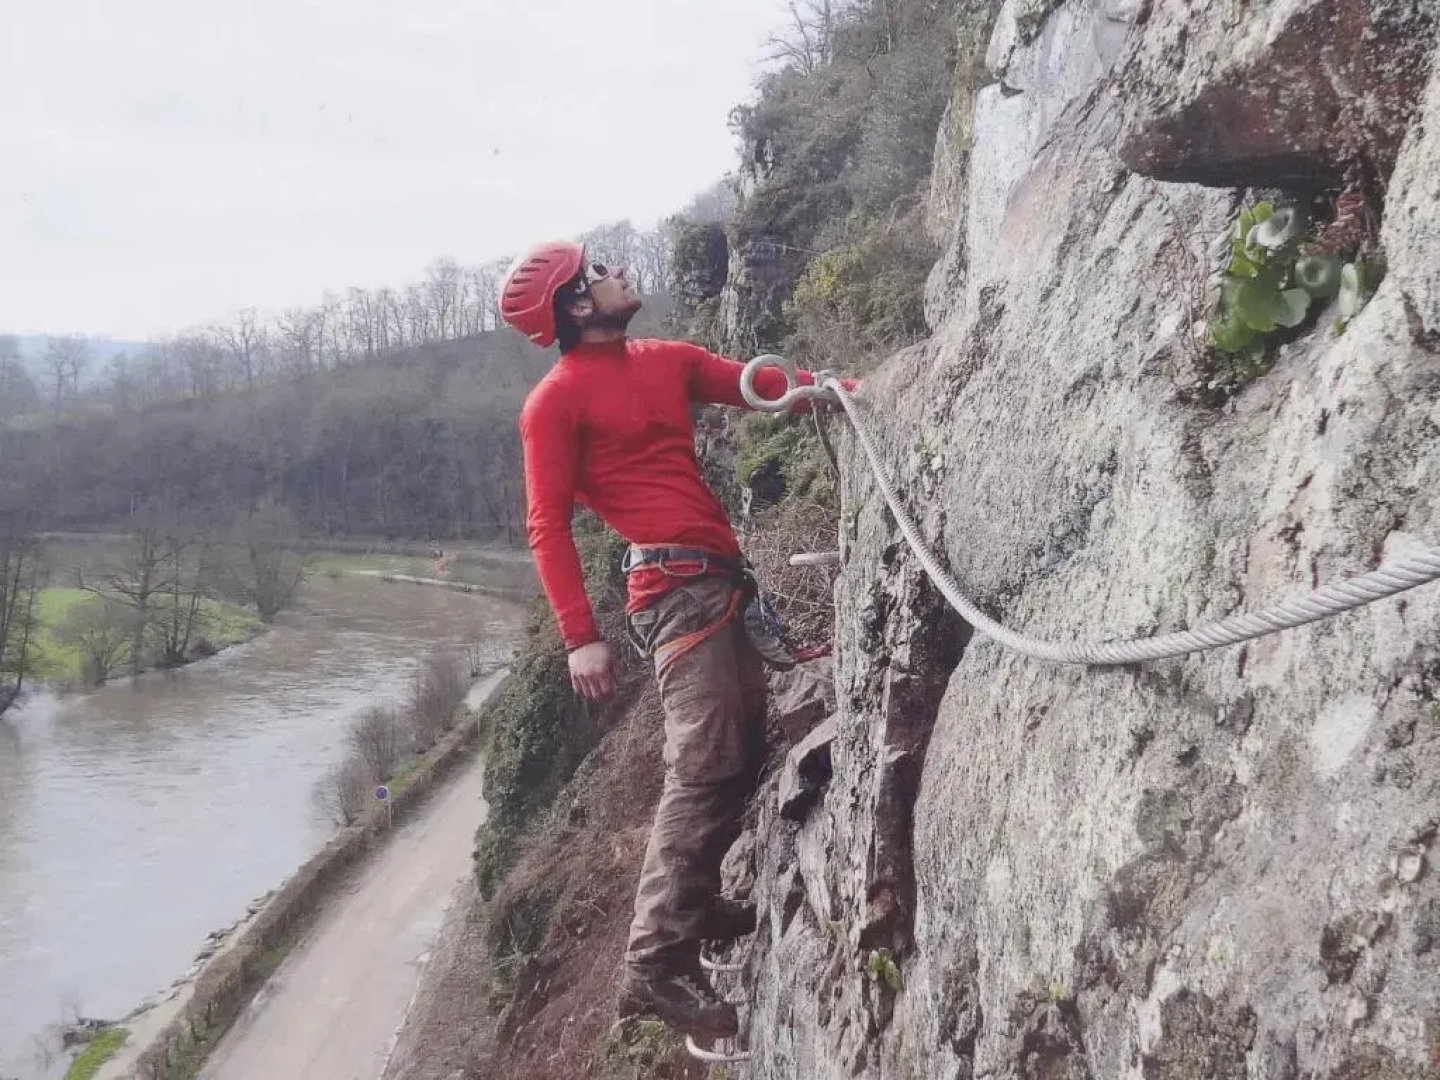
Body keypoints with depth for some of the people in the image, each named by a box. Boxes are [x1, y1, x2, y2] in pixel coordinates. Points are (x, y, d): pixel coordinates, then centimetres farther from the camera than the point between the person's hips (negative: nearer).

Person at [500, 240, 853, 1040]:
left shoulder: (668, 361, 18)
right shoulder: (557, 403, -5)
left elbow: (759, 385, 13)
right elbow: (549, 525, -9)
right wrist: (581, 636, -17)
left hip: (719, 576, 9)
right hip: (677, 585, -9)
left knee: (746, 745, 13)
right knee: (705, 766, -14)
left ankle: (697, 904, 26)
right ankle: (658, 963, -11)